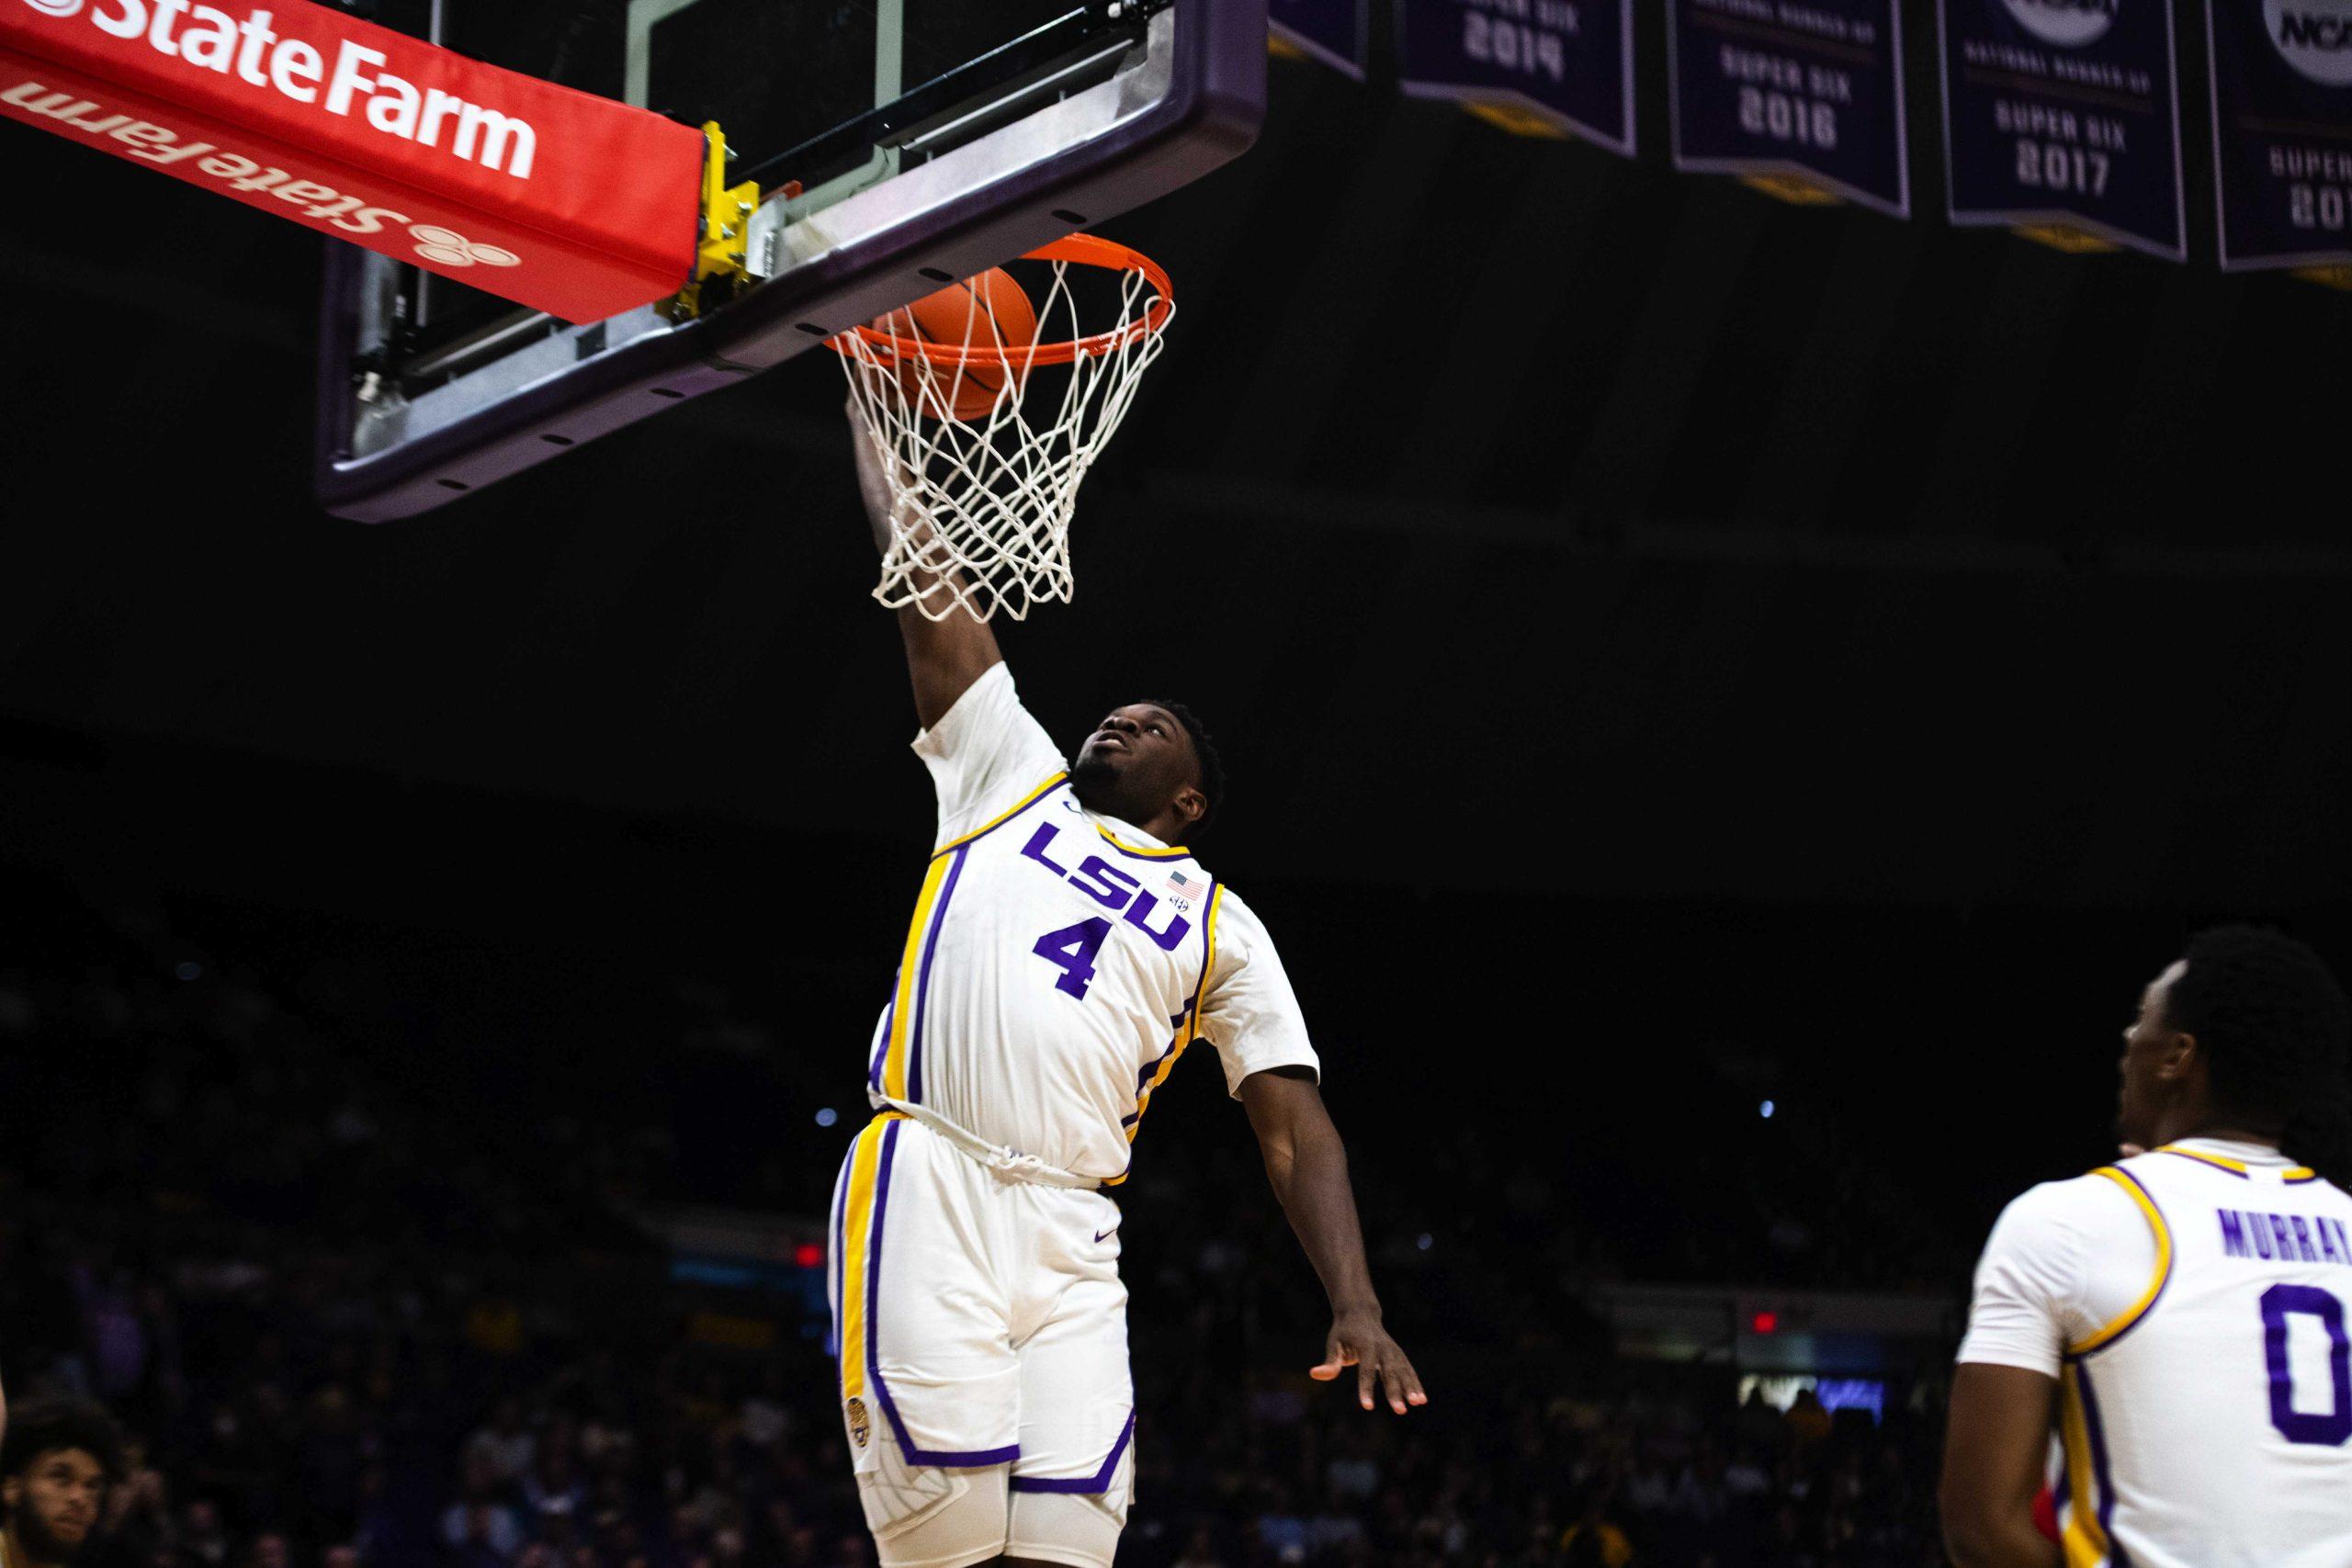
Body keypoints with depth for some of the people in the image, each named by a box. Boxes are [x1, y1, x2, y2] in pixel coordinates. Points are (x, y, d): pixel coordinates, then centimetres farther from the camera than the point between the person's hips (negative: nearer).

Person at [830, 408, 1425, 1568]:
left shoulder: (1221, 926, 22)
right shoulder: (1009, 777, 23)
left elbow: (1296, 1132, 12)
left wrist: (1355, 1308, -2)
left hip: (1067, 1234, 1)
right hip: (922, 1189, -1)